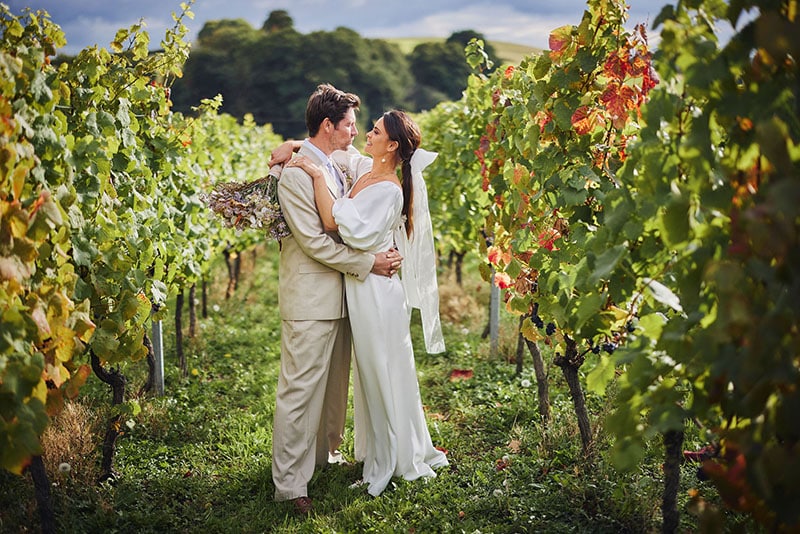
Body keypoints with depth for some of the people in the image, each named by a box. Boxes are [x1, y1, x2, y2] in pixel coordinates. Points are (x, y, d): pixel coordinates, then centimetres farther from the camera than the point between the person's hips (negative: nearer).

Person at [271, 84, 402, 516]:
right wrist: (368, 262, -14)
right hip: (310, 300, -9)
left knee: (334, 384, 19)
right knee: (300, 391, -3)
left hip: (339, 295, 9)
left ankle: (324, 454, 36)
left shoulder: (337, 166, 14)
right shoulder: (295, 172, -14)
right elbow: (313, 241, -19)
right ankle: (289, 484, 5)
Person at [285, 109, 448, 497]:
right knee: (370, 374, 19)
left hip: (377, 291, -9)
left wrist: (318, 175, -24)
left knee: (383, 375, 5)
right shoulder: (364, 168, 4)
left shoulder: (389, 191, -21)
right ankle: (380, 455, 36)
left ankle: (387, 465, 21)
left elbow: (335, 222, -30)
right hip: (360, 287, 9)